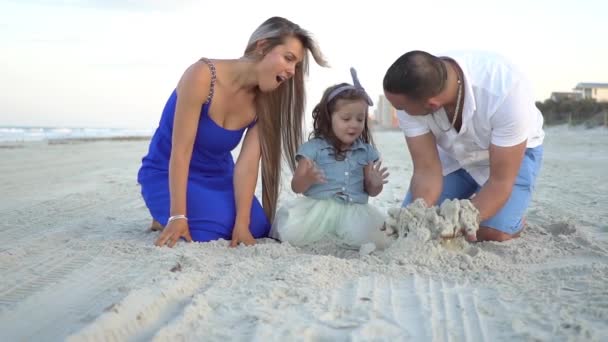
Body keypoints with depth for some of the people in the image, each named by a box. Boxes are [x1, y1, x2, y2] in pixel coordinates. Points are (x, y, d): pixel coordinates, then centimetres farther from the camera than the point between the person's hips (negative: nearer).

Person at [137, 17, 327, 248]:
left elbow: (247, 165, -16)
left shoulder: (263, 102, -8)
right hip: (168, 174, -6)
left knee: (259, 229, -9)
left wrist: (242, 223, -26)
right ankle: (167, 218, 7)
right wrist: (178, 216, -30)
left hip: (218, 175, 6)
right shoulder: (202, 75, -26)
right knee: (212, 231, -26)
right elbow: (181, 152, -27)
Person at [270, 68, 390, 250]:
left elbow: (371, 192, 16)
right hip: (317, 207, -2)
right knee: (291, 233, -29)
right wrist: (308, 179, -23)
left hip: (353, 211, 3)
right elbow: (296, 187, 0)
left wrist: (375, 184, -8)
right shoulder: (313, 148, 1)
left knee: (370, 236, -27)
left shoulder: (366, 151, 11)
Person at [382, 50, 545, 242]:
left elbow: (500, 181, -33)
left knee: (493, 234, -24)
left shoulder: (506, 90, -40)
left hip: (513, 151, -3)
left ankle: (515, 214, 9)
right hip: (453, 154, 3)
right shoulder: (412, 94, -30)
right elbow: (426, 170, -25)